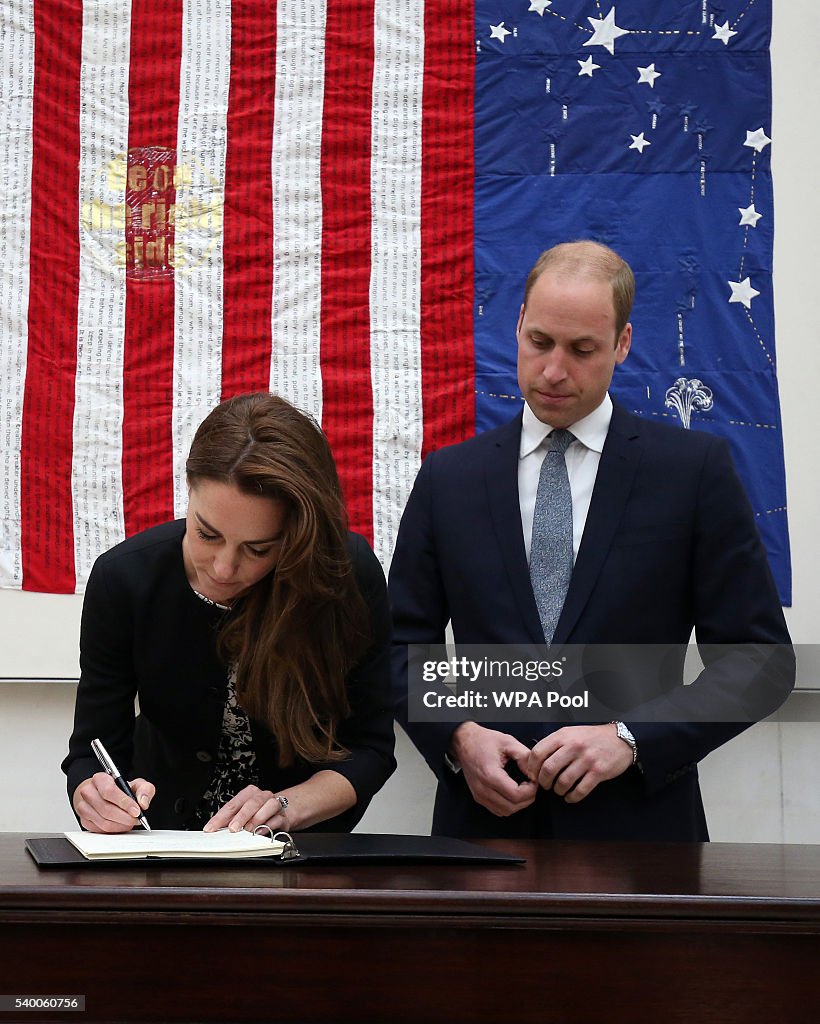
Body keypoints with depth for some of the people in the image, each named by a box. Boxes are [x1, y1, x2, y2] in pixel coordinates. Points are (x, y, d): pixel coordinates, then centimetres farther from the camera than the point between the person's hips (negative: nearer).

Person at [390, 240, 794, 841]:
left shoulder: (696, 469, 0)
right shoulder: (448, 477, 8)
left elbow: (761, 656, -2)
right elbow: (404, 645, 9)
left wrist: (631, 739, -14)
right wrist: (458, 736, -10)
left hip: (639, 823, -2)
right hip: (483, 821, 2)